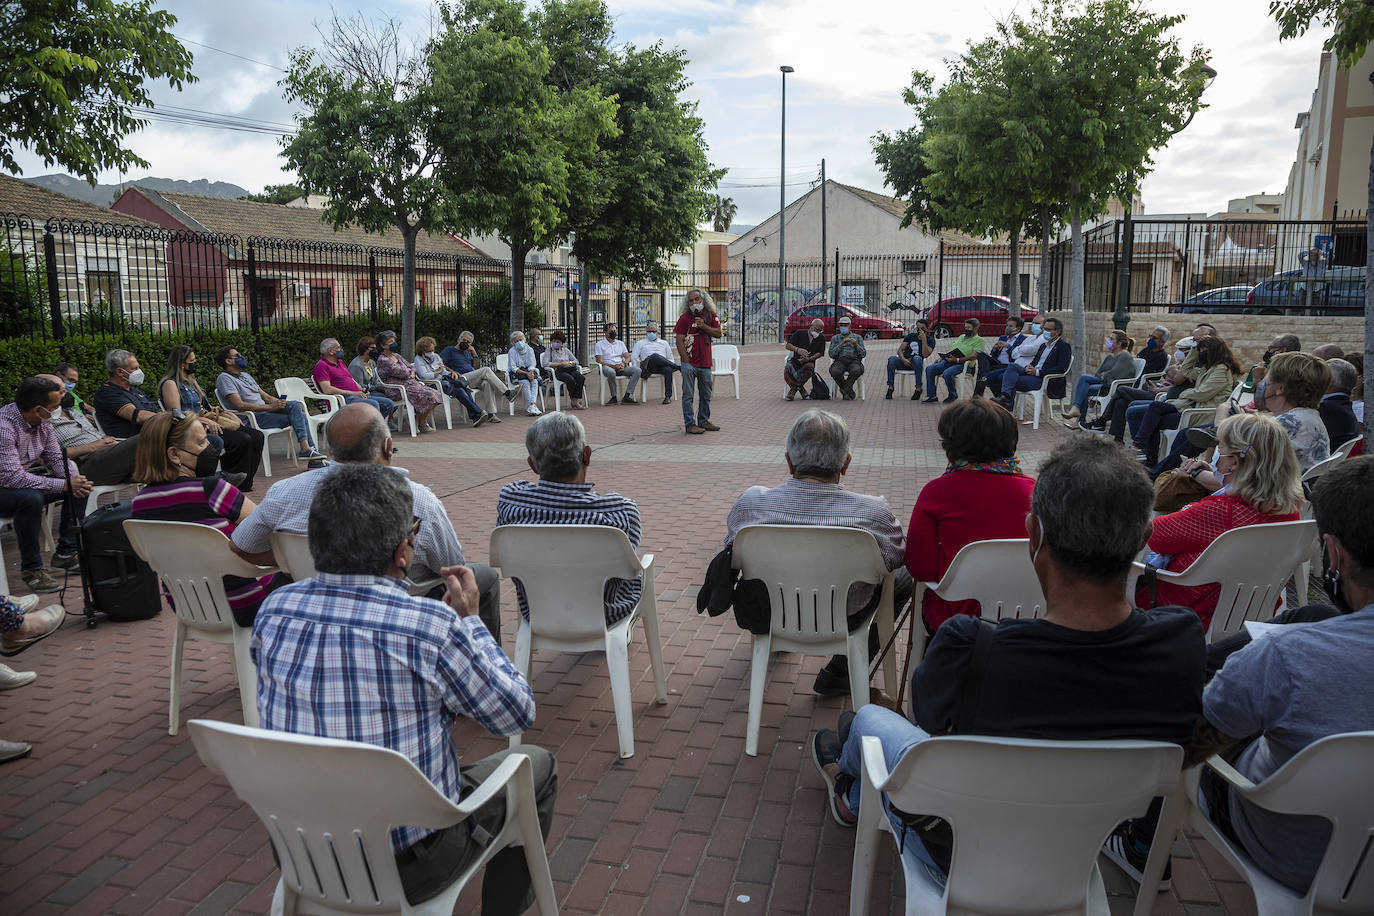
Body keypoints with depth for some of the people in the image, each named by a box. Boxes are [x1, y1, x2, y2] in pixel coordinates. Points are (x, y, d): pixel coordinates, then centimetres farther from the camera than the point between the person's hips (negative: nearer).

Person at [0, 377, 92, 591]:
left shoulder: (42, 421, -3)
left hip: (26, 480, 9)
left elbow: (56, 458, 4)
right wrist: (64, 485, -33)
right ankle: (31, 568, -22)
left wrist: (74, 478, -18)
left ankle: (66, 552, 2)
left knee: (80, 484, -3)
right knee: (31, 497, -37)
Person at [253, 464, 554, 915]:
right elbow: (517, 713, -11)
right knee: (536, 764, 18)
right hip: (408, 869, -5)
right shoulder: (432, 627, -26)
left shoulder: (273, 612, -10)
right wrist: (469, 620, 0)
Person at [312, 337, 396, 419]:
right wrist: (352, 393, -16)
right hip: (344, 399, -9)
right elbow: (327, 390, -17)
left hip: (358, 396, 9)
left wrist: (362, 391, 6)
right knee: (373, 404, -32)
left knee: (389, 403, -5)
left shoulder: (340, 362, 26)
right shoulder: (322, 366, -4)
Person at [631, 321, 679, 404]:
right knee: (655, 356, -37)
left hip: (663, 366, 2)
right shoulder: (640, 343, 25)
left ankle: (668, 396, -38)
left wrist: (672, 365, 4)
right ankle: (678, 367, -35)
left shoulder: (664, 343, 30)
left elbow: (670, 358, 25)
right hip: (649, 367, -1)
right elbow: (633, 357, 15)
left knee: (668, 369, -37)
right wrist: (638, 370, 1)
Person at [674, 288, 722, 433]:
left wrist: (704, 326, -14)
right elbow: (679, 341, -8)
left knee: (706, 394, 13)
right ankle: (690, 424, 2)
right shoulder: (684, 318, -6)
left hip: (705, 363, 5)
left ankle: (703, 421, 26)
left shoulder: (710, 316, 7)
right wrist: (686, 361, -13)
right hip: (689, 363, -5)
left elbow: (718, 333, 0)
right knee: (688, 395, -3)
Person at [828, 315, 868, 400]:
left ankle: (844, 390, -20)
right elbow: (831, 354, 5)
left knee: (856, 371, -39)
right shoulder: (835, 338, 21)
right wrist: (841, 343, -5)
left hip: (854, 361, 0)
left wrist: (856, 345, -7)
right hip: (839, 361, 1)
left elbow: (863, 354, 10)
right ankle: (849, 391, -15)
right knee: (835, 371, -37)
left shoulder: (858, 337, 21)